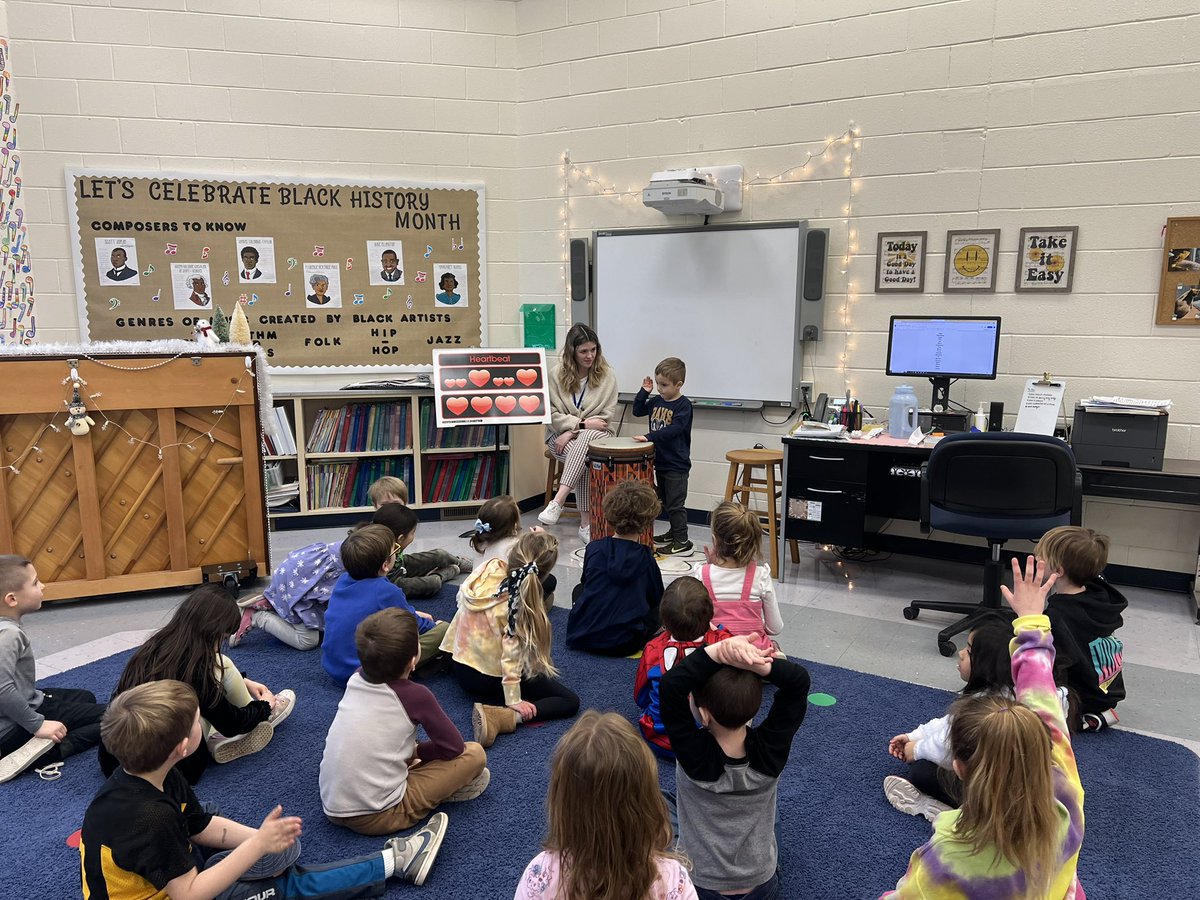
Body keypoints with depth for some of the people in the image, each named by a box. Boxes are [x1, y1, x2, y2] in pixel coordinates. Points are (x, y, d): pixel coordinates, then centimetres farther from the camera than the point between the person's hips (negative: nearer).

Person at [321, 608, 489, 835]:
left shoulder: (356, 678, 1)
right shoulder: (416, 696, -14)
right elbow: (454, 748, -2)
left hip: (331, 808, 6)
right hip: (377, 817, -6)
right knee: (475, 754, -3)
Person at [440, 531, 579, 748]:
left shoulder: (489, 569, -14)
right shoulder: (523, 601, -27)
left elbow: (461, 597, 5)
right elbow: (511, 653, -29)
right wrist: (514, 701, -26)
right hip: (492, 678, -8)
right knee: (570, 701, -6)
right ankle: (504, 717, -21)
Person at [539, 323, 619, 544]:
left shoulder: (607, 375, -1)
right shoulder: (558, 374, -1)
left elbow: (606, 417, -4)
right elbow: (551, 414, -3)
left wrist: (574, 432, -15)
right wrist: (582, 423, -16)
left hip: (595, 434, 0)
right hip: (561, 434, 0)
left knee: (585, 439, -38)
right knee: (583, 458, -33)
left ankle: (558, 502, -45)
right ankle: (586, 524, -33)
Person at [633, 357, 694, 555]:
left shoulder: (683, 405, -16)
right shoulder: (656, 401, 7)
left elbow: (673, 429, -27)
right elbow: (637, 411, 15)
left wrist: (649, 437, -33)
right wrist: (644, 391, 2)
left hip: (676, 465, -8)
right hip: (660, 461, 8)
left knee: (675, 504, -4)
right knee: (665, 502, 19)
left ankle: (682, 542, 2)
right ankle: (674, 532, 33)